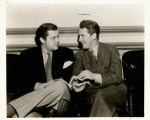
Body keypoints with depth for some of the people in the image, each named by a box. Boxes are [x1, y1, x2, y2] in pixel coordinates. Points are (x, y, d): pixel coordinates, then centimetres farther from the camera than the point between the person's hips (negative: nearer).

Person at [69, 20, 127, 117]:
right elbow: (76, 75, 0)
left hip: (113, 90, -2)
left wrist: (94, 76, -21)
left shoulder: (111, 50, 6)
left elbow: (117, 77, -6)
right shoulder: (80, 55, 14)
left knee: (101, 96, -37)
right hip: (91, 92, 3)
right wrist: (75, 83, -26)